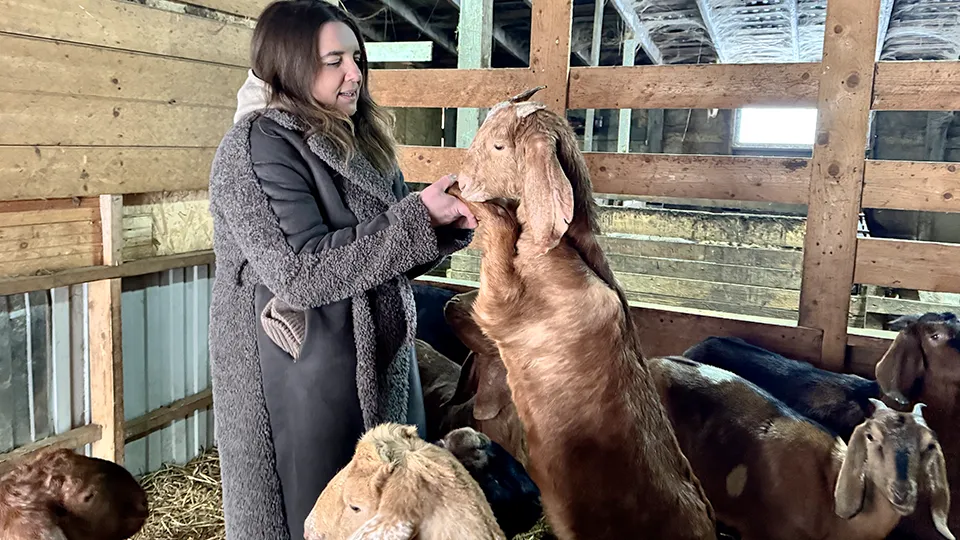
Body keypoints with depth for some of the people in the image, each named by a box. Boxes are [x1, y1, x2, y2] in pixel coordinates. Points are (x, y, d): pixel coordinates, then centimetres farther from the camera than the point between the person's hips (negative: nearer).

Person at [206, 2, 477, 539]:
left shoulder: (358, 142, 10)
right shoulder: (257, 148, -14)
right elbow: (302, 269, -23)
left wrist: (451, 221, -6)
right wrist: (419, 216, -22)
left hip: (380, 365, 8)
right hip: (302, 378, -7)